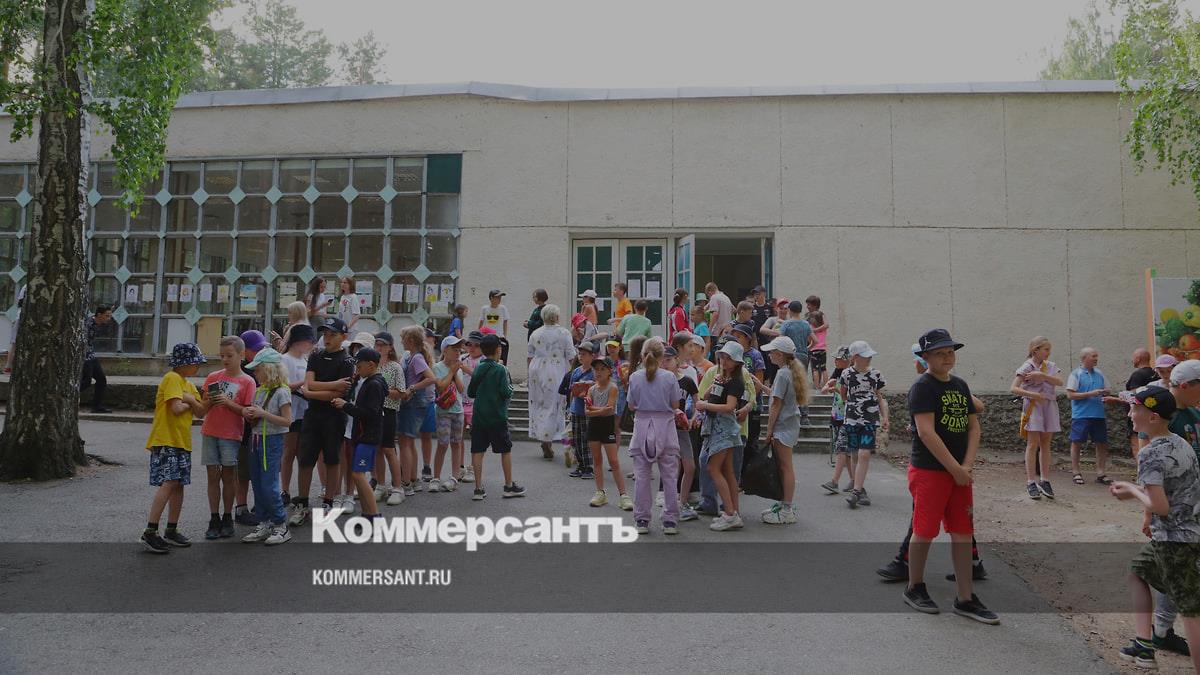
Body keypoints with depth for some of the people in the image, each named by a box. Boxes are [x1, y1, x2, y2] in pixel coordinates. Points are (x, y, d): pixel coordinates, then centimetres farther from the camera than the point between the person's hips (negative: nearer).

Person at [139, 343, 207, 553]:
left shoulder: (188, 384, 18)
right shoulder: (172, 379, -10)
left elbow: (201, 412, 12)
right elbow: (176, 408, -22)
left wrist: (191, 400, -6)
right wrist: (189, 404, -2)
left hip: (181, 442, 9)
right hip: (166, 440, -9)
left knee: (178, 485, 10)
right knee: (168, 483, -16)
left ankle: (171, 531, 18)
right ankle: (150, 533, -12)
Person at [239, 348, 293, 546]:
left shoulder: (282, 392, -12)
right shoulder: (258, 390, 11)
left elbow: (287, 421, -17)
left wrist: (263, 414, -21)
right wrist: (248, 414, -3)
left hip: (272, 441, -8)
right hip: (256, 439, 8)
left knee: (269, 486, -7)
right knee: (257, 485, 10)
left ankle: (281, 526, 5)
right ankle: (263, 524, 20)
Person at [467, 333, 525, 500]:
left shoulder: (478, 369, 5)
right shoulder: (500, 369, -10)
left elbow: (470, 392, 9)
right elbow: (506, 393, -16)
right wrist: (510, 385, 4)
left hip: (479, 416, 4)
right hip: (497, 417, -4)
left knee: (477, 451, 5)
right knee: (506, 450, 9)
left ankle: (478, 488, 5)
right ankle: (509, 486, 15)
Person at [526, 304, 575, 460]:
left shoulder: (535, 334, 6)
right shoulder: (564, 333, -4)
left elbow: (530, 356, 11)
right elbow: (570, 357, -5)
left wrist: (530, 376, 19)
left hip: (537, 371, 4)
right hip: (556, 374, -3)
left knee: (538, 404, 13)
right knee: (553, 406, 1)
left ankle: (541, 437, 18)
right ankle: (547, 440, -4)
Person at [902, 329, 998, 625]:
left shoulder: (960, 386, 12)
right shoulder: (922, 387, -11)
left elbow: (974, 426, 11)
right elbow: (926, 433, -19)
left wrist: (967, 466, -3)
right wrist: (955, 468, -17)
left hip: (960, 473, 7)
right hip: (929, 471, -7)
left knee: (963, 534, 8)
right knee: (925, 533, 3)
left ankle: (965, 599, 16)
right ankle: (914, 588, 21)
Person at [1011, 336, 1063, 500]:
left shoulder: (1050, 366, 10)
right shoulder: (1027, 367, -5)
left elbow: (1059, 382, -6)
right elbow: (1013, 389, -12)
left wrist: (1042, 376, -17)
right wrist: (1033, 395, -22)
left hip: (1049, 406, 5)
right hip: (1033, 406, -5)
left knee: (1045, 444, 7)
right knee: (1033, 444, -6)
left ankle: (1044, 481, 13)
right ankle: (1031, 483, -4)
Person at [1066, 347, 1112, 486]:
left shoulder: (1099, 374, 13)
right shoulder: (1076, 374, -3)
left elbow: (1106, 390, 19)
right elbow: (1070, 394, -9)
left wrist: (1105, 393, -5)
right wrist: (1091, 394, -15)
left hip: (1098, 415, 5)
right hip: (1081, 415, -5)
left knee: (1101, 443, 6)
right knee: (1077, 443, 1)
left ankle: (1101, 472, 15)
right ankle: (1076, 472, 10)